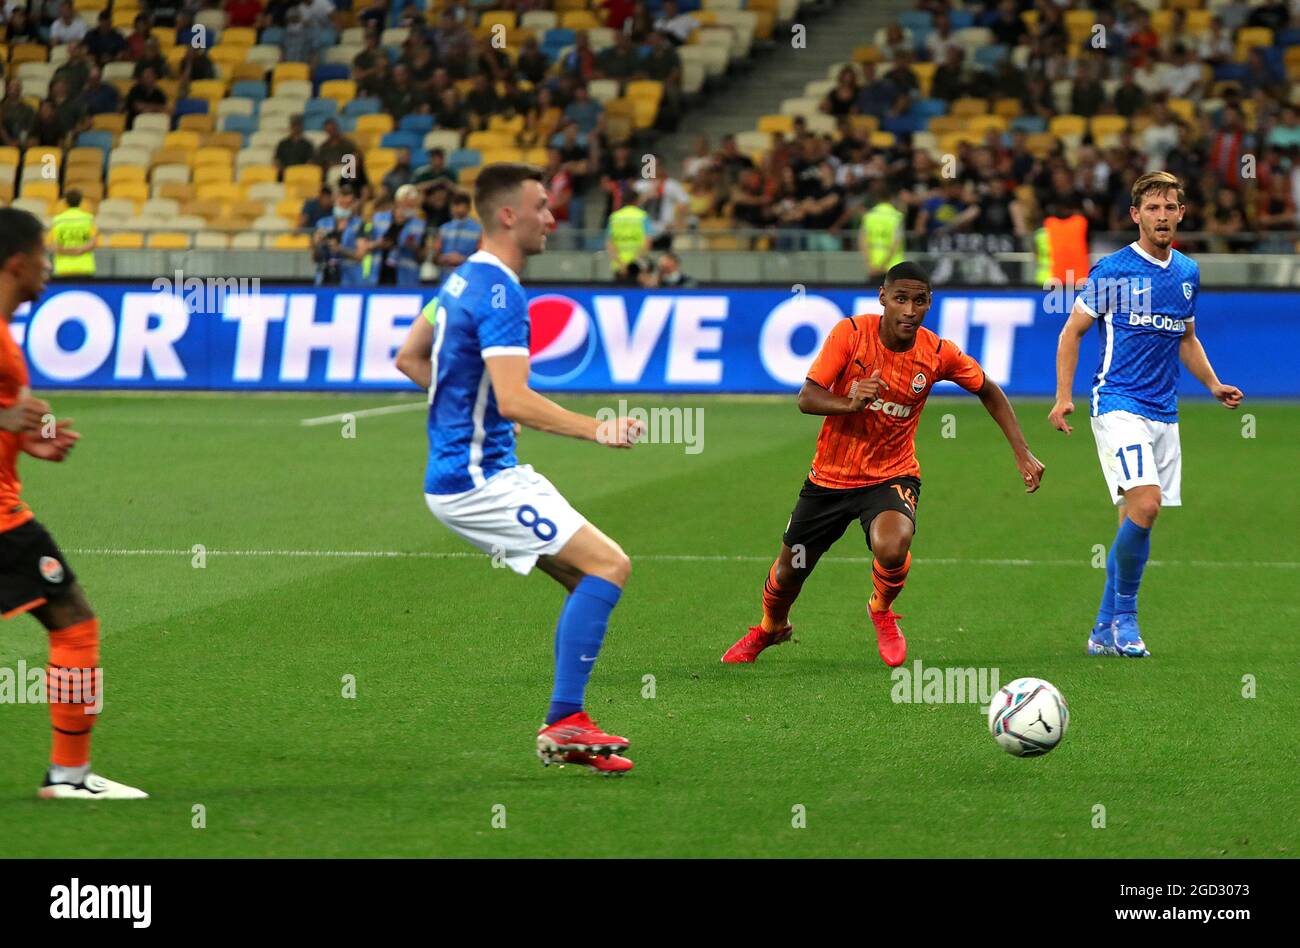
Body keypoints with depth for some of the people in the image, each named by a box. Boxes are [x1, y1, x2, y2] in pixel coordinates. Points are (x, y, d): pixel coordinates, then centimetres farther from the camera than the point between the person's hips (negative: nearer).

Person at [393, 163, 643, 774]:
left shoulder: (463, 281, 13)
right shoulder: (500, 294, -18)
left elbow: (408, 358, 25)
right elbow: (514, 401, -29)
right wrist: (595, 429, -36)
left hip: (459, 472, 10)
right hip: (478, 479, -10)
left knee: (588, 578, 13)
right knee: (609, 566, -15)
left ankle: (567, 727, 11)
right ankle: (563, 724, -18)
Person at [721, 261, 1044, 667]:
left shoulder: (939, 354, -13)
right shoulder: (851, 333, -16)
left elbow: (988, 391, 6)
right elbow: (806, 398, -18)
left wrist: (1022, 452, 1)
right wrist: (849, 403, -38)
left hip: (891, 476, -1)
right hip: (829, 476, 1)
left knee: (892, 548, -32)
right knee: (789, 572, 12)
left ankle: (881, 611, 3)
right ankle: (769, 629, 49)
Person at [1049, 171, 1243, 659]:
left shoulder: (1188, 272, 12)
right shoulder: (1112, 270, -6)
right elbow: (1073, 330, -1)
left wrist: (1214, 385, 12)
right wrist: (1063, 396, -9)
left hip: (1164, 413, 6)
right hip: (1118, 404, -6)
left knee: (1136, 521, 5)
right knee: (1145, 503, -22)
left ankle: (1105, 631, 13)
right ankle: (1124, 616, -7)